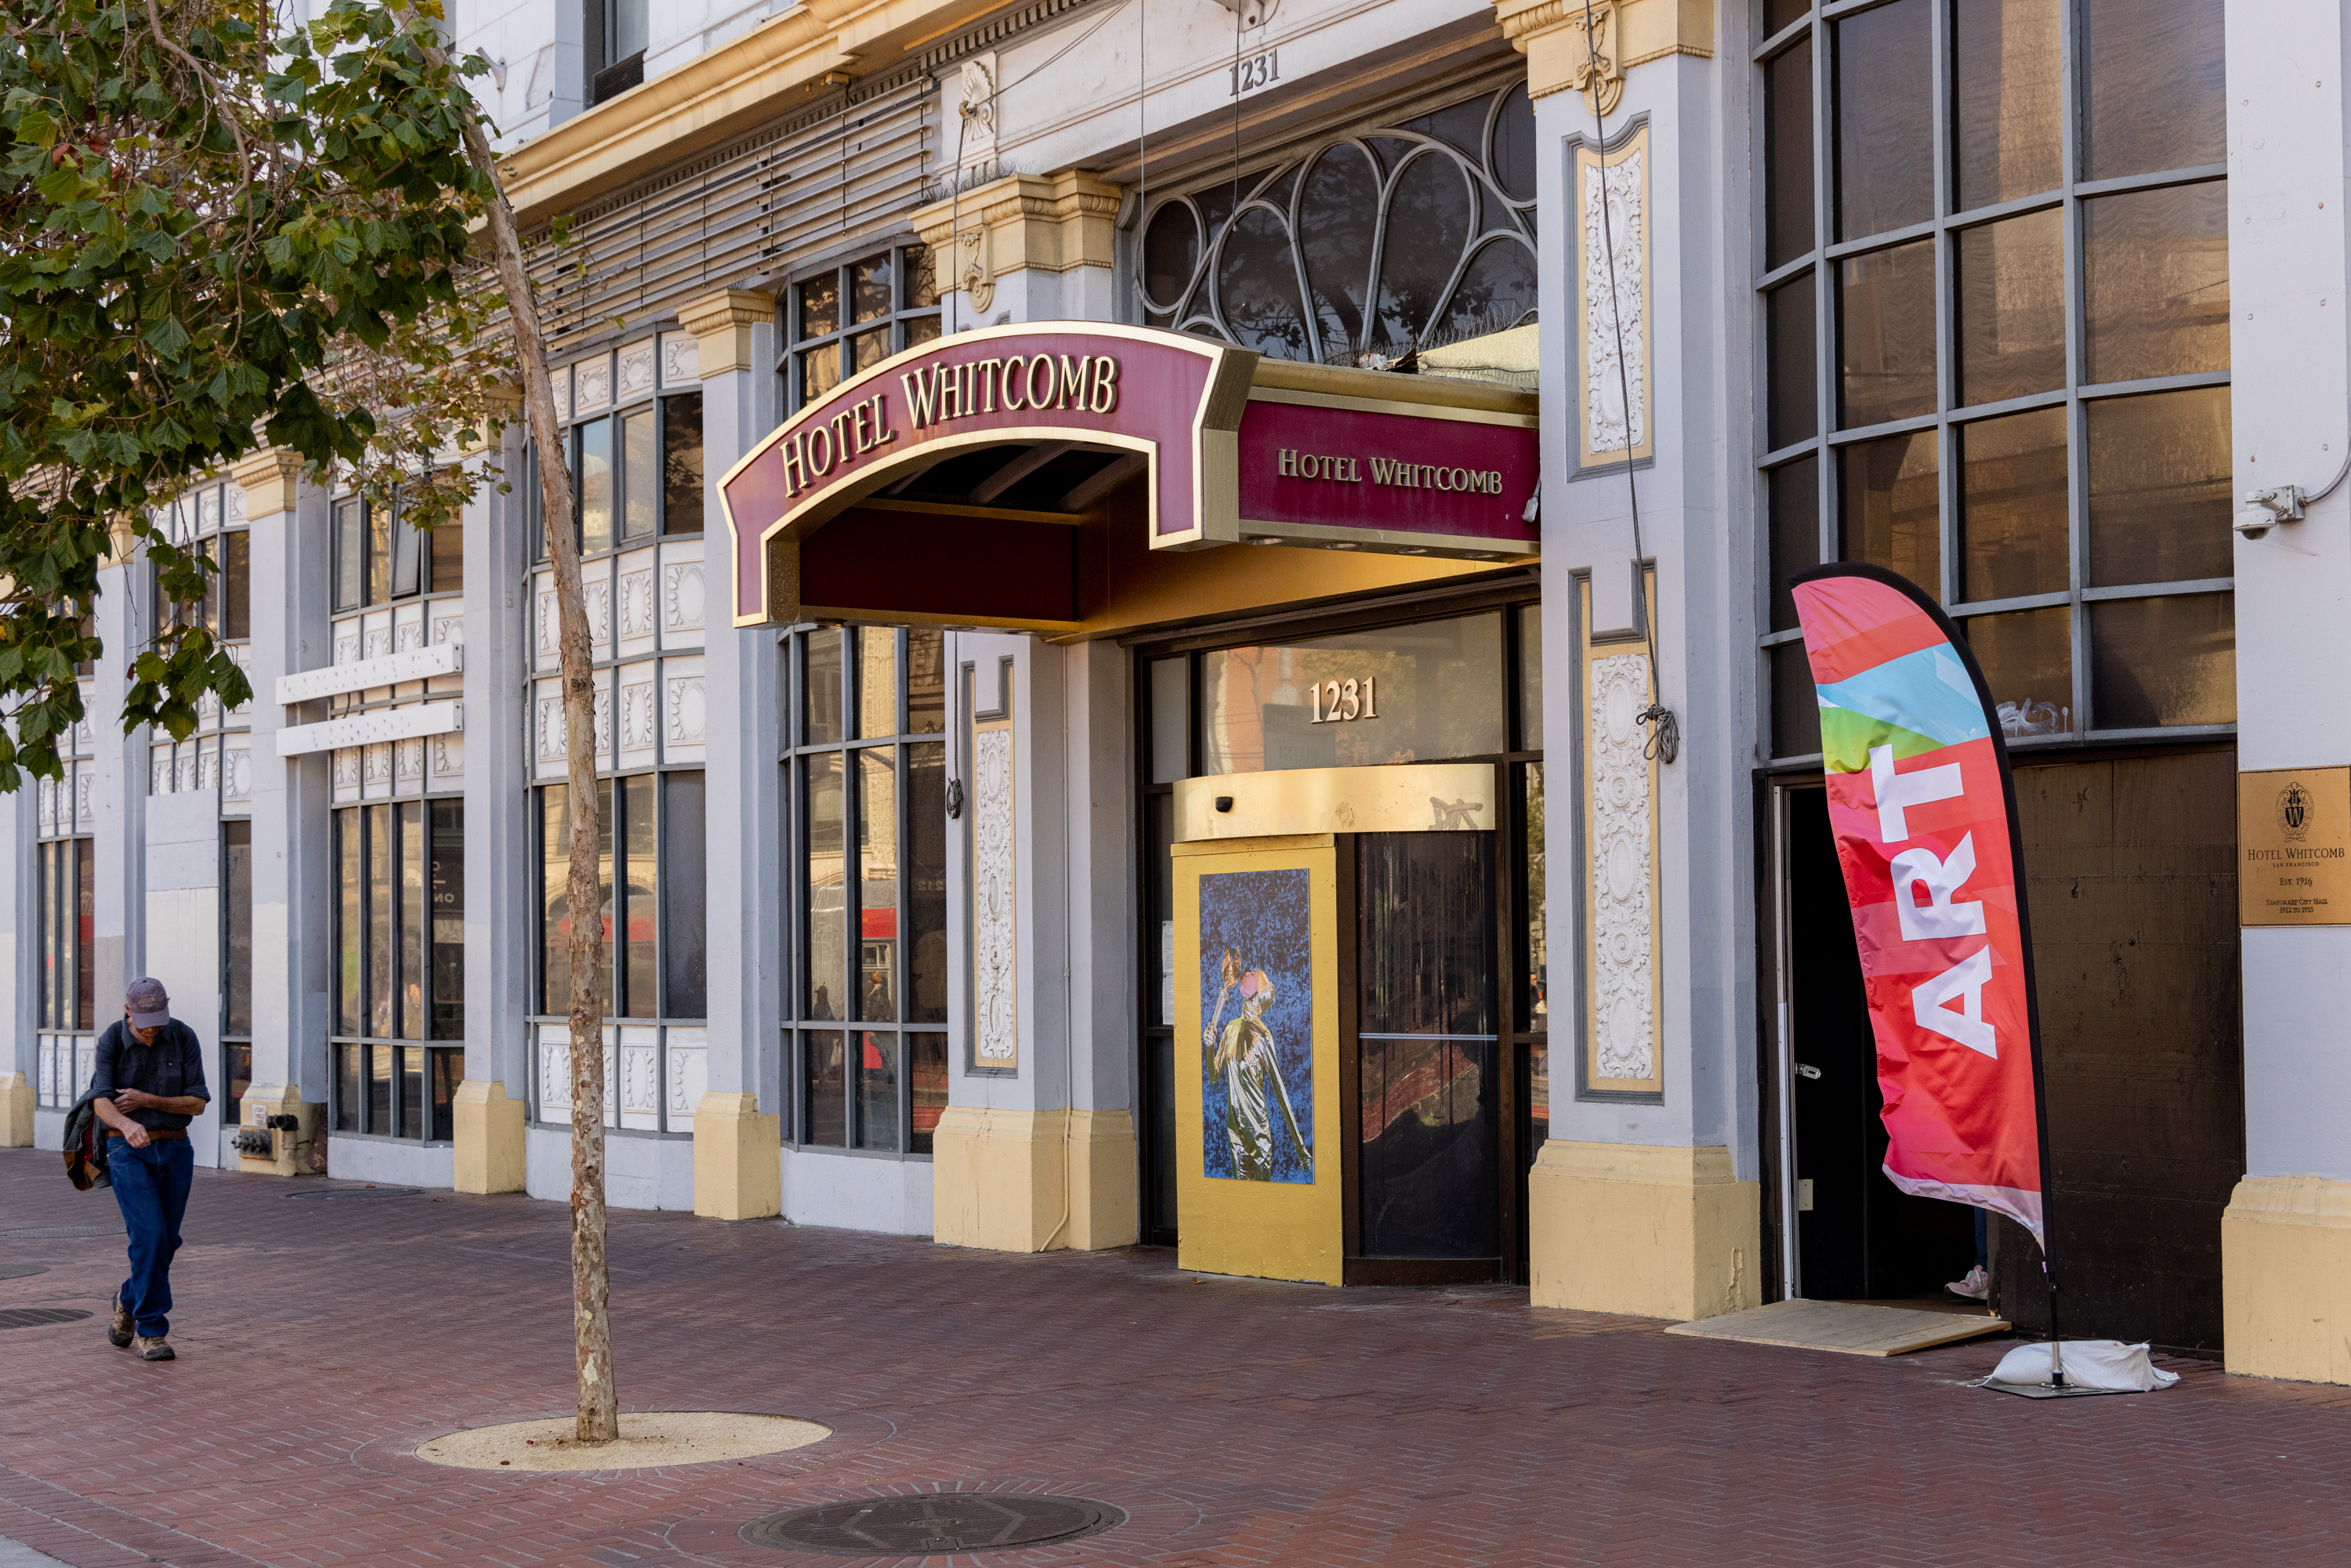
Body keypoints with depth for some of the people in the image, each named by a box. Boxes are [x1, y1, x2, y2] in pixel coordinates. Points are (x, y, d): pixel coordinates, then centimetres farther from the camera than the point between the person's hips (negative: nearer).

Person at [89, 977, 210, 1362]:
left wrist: (146, 1101, -18)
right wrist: (127, 1125, -44)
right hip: (128, 1153, -3)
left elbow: (198, 1103, -6)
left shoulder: (184, 1038, -5)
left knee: (165, 1243, 9)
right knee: (150, 1237, -17)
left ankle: (128, 1301, 38)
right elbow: (101, 1102, -22)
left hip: (174, 1150, 3)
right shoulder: (111, 1042, -10)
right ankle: (151, 1333, -6)